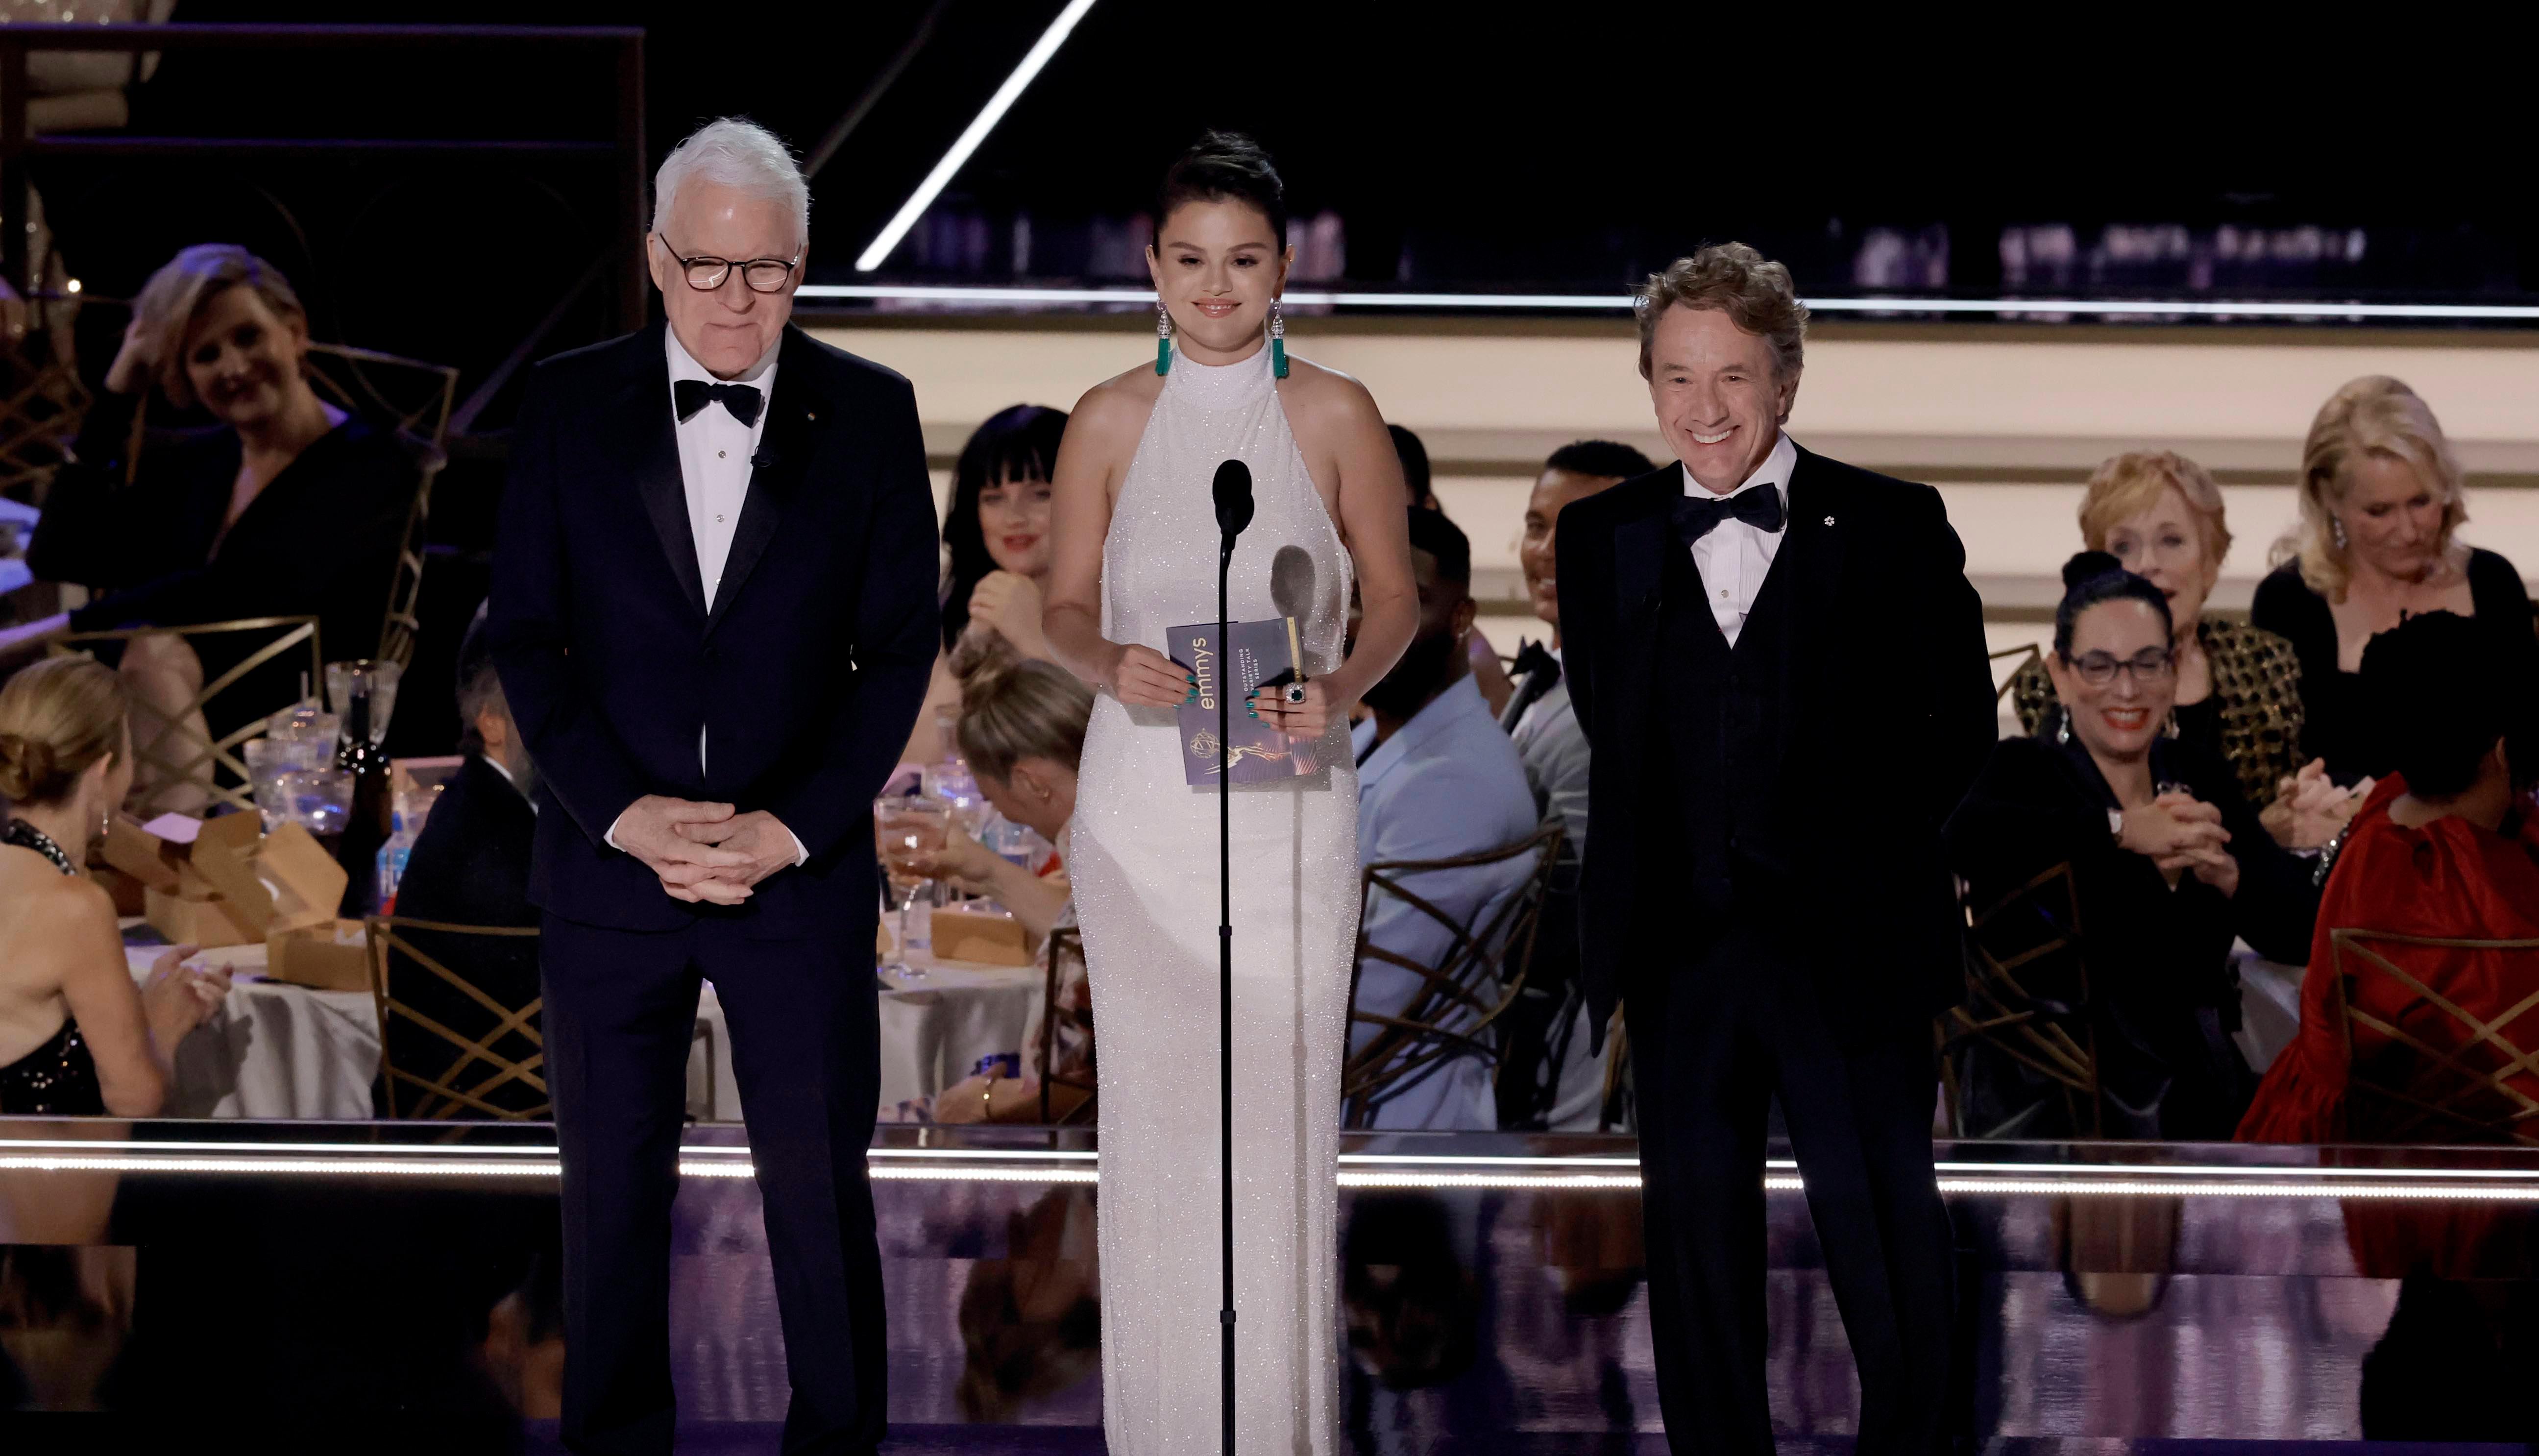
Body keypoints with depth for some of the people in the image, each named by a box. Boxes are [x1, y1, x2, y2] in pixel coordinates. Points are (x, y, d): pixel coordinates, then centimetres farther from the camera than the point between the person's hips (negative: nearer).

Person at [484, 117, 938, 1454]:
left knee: (821, 1183, 3)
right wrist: (624, 813, -11)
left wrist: (792, 830, -10)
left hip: (802, 868, -1)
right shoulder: (569, 405, 2)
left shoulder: (869, 415, 1)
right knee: (611, 1185, 7)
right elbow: (525, 636, 1)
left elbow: (898, 646, 0)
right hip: (609, 855, 1)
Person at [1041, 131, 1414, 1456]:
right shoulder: (1109, 423, 3)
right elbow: (1067, 611, 8)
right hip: (1143, 793, 1)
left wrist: (1341, 689, -14)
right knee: (1151, 1104, 0)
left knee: (1283, 1102, -3)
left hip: (1287, 794, -1)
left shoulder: (1335, 416, 1)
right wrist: (1113, 666, -15)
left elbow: (1396, 598, 6)